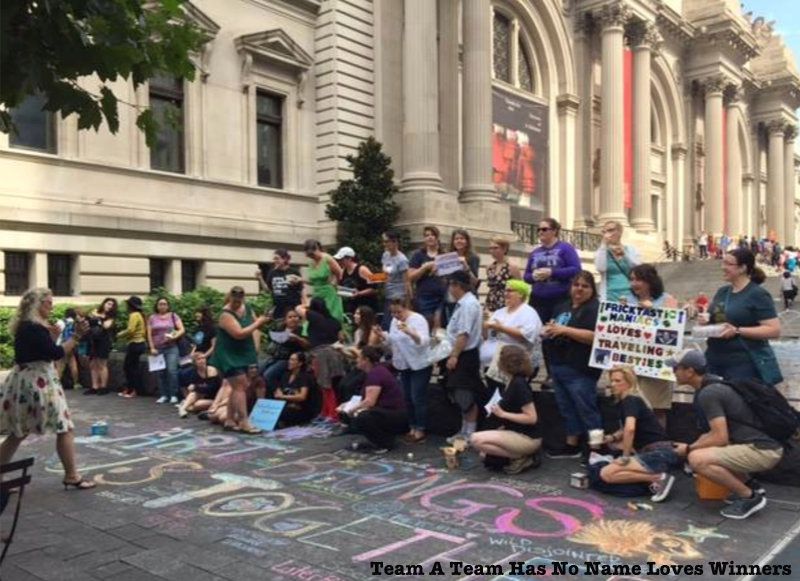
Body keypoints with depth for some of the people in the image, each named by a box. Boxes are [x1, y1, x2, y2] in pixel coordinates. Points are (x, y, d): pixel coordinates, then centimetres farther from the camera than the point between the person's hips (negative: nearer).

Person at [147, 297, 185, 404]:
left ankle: (173, 395, -4)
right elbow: (149, 334, 8)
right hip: (157, 349, 2)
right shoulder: (152, 318, 11)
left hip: (171, 348, -2)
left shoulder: (173, 316, 7)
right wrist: (152, 348, -1)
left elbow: (182, 330, 0)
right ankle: (163, 395, 11)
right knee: (160, 372, 3)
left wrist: (174, 337, -15)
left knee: (172, 370, -11)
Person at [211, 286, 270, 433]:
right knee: (240, 386, -13)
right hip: (229, 356, -8)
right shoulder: (226, 315, -20)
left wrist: (262, 321, -10)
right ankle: (244, 423, -12)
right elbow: (239, 333, -29)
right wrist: (258, 323, -22)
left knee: (238, 387, 12)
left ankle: (229, 421, 20)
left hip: (242, 354, 8)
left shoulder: (246, 308, 3)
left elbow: (255, 324, 13)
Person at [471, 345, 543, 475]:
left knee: (476, 440, -20)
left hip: (528, 438, -10)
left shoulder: (519, 384, -21)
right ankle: (526, 456, 10)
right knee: (484, 454, 20)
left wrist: (503, 414, -22)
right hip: (516, 433, 10)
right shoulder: (512, 383, 9)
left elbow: (532, 418, -24)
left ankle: (519, 458, -10)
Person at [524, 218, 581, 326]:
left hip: (561, 300, -4)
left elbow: (576, 270, -9)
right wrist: (533, 276, -6)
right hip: (538, 300, 5)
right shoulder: (535, 252, 16)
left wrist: (551, 272, -17)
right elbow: (526, 276, 18)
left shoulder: (565, 248, 2)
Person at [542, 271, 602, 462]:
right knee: (567, 408, 16)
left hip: (580, 370, -9)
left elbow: (595, 336, -23)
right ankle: (572, 445, 27)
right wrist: (548, 331, 3)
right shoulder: (562, 307, 16)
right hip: (558, 367, 9)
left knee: (586, 409, -3)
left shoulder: (594, 308, -10)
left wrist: (565, 330, -24)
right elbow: (552, 329, 27)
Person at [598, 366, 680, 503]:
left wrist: (625, 456, -17)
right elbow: (625, 430, 30)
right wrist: (612, 437, 9)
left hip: (659, 454, -10)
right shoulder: (622, 402, 17)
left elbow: (630, 428, -28)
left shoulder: (630, 400, -10)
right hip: (654, 452, 10)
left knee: (607, 474, -18)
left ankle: (659, 478, -13)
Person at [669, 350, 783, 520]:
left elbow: (720, 438, -20)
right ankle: (750, 486, 18)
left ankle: (750, 496, -9)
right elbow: (720, 431, 23)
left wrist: (689, 449, -6)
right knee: (704, 446, 26)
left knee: (697, 459, -25)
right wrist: (693, 446, 15)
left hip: (762, 450, -11)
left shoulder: (707, 393, -16)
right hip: (760, 445, 11)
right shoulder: (714, 385, 14)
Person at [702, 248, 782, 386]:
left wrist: (737, 331, -23)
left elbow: (774, 330, -15)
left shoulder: (757, 294, -9)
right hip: (715, 361, 7)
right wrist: (705, 320, 1)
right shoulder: (722, 291, 12)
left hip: (744, 364, -7)